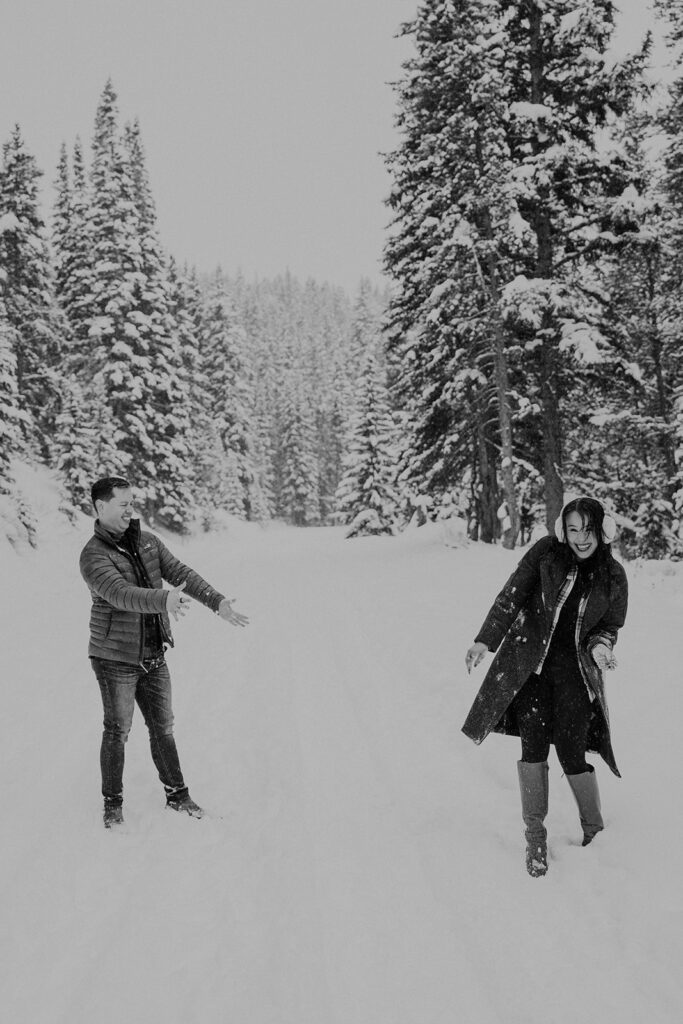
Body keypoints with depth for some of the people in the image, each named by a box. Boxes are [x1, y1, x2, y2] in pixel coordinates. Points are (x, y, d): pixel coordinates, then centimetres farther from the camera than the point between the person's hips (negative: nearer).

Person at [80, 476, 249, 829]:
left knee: (162, 728, 13)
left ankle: (177, 794, 26)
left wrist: (218, 602, -12)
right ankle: (113, 803, 19)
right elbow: (121, 595, -32)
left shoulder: (148, 541, 5)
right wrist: (163, 600, -49)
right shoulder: (93, 556, -16)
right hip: (115, 657, -5)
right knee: (117, 731, 3)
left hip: (153, 656, 6)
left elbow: (180, 572, 0)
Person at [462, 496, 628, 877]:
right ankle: (536, 835, 8)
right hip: (529, 662, 0)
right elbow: (511, 597, -4)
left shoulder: (614, 577, 0)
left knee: (572, 753, -7)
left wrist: (600, 646, -12)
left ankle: (595, 832, 15)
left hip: (574, 669, 0)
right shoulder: (545, 553, -5)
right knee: (534, 744, -7)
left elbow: (611, 627, 11)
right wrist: (486, 640, -11)